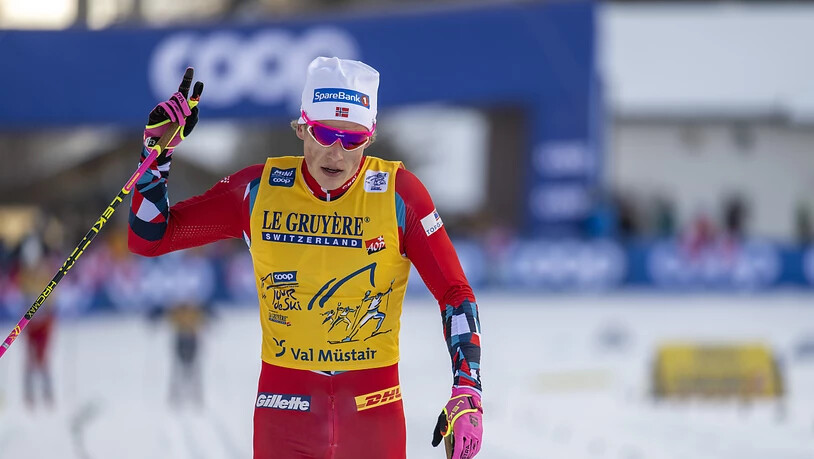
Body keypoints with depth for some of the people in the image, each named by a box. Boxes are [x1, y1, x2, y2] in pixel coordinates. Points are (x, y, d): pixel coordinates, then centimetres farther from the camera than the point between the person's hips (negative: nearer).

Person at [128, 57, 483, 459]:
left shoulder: (397, 194, -7)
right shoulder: (259, 190, -3)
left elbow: (454, 293, -4)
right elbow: (148, 238, 4)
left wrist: (467, 393, -14)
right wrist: (158, 151, -8)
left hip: (373, 409, -1)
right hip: (285, 406, 1)